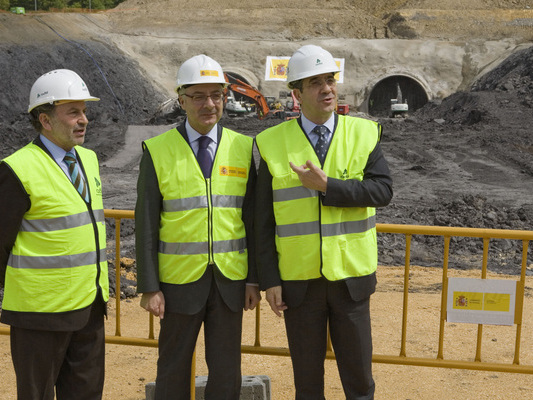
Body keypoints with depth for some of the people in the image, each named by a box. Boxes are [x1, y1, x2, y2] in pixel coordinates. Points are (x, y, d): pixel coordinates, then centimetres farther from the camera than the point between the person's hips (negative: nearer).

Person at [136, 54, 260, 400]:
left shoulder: (243, 147, 2)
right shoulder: (157, 151, -4)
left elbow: (252, 219, 4)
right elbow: (146, 225, -4)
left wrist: (255, 279, 1)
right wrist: (149, 287, -7)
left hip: (230, 280, 2)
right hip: (180, 281, -1)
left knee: (226, 372, 11)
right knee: (173, 370, 11)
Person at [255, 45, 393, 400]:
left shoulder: (364, 134, -1)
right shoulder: (274, 144, -3)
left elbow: (383, 191, -13)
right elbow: (265, 221, -2)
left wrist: (327, 186, -22)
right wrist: (269, 280, -5)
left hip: (350, 277, 0)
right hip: (299, 280, 0)